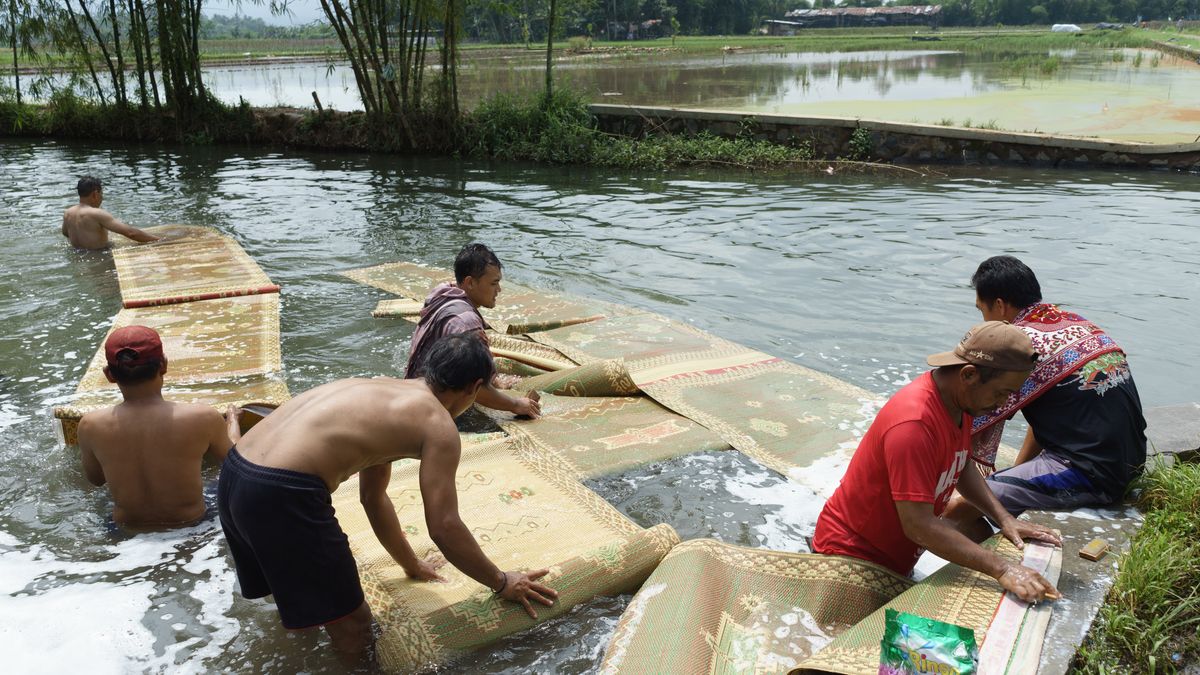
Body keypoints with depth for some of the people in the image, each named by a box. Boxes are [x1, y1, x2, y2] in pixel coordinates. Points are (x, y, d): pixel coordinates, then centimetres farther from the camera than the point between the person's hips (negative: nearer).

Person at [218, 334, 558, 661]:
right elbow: (444, 527, -3)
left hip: (234, 474, 10)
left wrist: (412, 566, 42)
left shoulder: (386, 391, 24)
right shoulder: (438, 424, -1)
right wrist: (502, 583, 12)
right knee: (353, 628, 9)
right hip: (282, 493, -10)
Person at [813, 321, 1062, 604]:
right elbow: (918, 526, -35)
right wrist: (1002, 569, -36)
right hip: (852, 554, -9)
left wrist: (1005, 518, -3)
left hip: (895, 555, 9)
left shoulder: (959, 400, -4)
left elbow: (961, 468, 11)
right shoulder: (913, 423, -34)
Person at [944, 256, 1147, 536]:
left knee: (958, 508, -13)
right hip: (1131, 463, 10)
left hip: (1088, 476, -10)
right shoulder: (1078, 323, 15)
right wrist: (1015, 470, 25)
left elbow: (980, 425, -6)